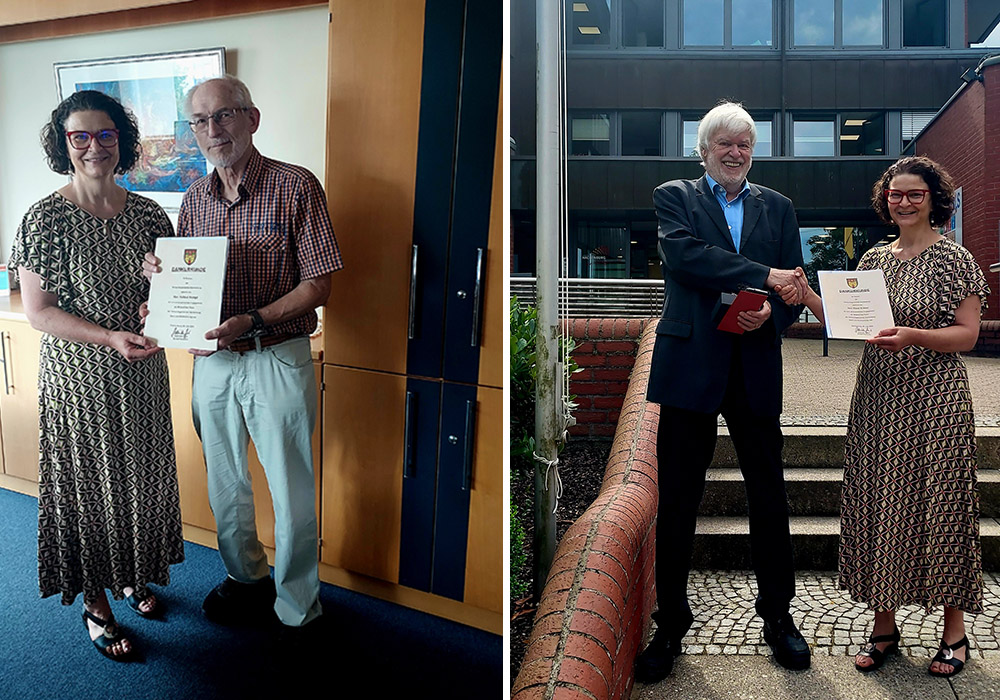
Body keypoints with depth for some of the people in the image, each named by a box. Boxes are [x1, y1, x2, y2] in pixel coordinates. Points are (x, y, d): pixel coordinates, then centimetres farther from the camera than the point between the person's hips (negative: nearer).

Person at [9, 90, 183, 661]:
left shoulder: (148, 214, 1)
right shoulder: (47, 218, -10)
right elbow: (38, 311, -11)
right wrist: (110, 337, -22)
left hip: (142, 373, 4)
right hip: (79, 377, -4)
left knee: (143, 476, 16)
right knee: (88, 484, 8)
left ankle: (135, 575, 40)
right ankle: (96, 603, 27)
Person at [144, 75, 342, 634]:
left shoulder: (297, 186, -9)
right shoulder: (194, 200, 9)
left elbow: (318, 287, -12)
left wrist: (252, 322, -24)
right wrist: (160, 273, -5)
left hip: (278, 360, -5)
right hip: (212, 359, 6)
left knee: (293, 494, 4)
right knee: (225, 483, 19)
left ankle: (298, 607, 24)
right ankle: (246, 577, 42)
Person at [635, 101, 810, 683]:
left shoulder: (778, 207, 16)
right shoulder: (674, 197, 7)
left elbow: (795, 286, 10)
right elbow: (683, 253, -13)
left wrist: (770, 312, -12)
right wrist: (763, 275, -18)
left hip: (756, 368, 3)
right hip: (690, 366, -2)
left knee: (770, 497, 9)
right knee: (677, 501, 4)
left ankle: (778, 615, 28)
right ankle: (671, 625, 19)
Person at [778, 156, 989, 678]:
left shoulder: (953, 258, -3)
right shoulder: (874, 259, 12)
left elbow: (967, 335, -8)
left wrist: (912, 336, -24)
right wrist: (807, 297, -7)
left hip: (935, 401, -4)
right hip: (878, 399, 5)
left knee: (937, 505, 2)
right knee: (878, 507, 6)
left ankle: (954, 632, 20)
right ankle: (884, 627, 19)